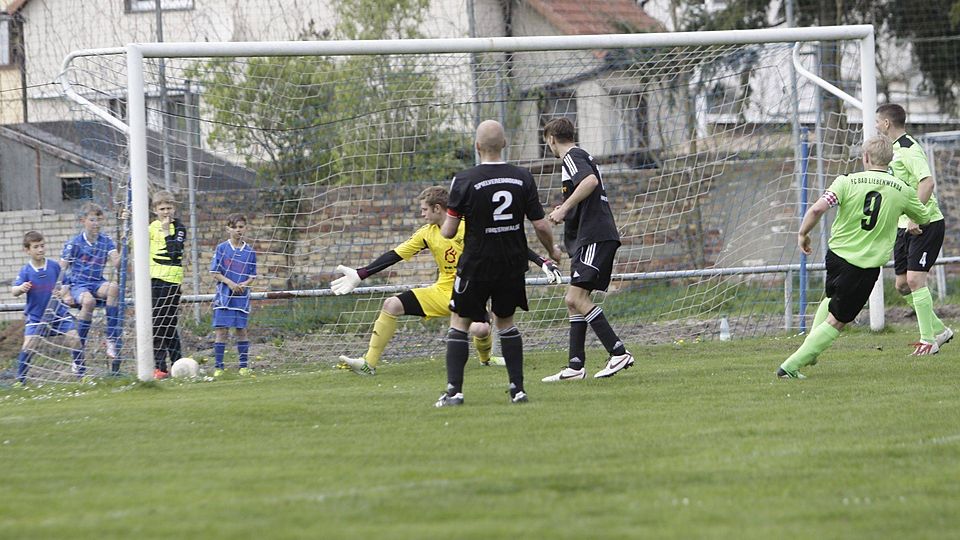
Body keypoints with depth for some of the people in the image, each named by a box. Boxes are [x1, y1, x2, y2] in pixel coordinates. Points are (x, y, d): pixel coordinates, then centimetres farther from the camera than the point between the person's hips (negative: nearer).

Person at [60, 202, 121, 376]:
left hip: (97, 284, 3)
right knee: (89, 301, -36)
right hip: (78, 285, -3)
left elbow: (116, 263, -6)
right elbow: (62, 270, 0)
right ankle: (79, 351, -28)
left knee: (113, 288, -32)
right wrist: (66, 293, -10)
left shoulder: (106, 242, 6)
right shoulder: (74, 244, -2)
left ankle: (112, 339, -31)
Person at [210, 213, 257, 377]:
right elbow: (214, 272, -1)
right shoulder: (222, 248, -1)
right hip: (224, 296, -2)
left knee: (241, 330, 5)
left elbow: (252, 275, 10)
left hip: (242, 296, 2)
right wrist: (229, 282, -14)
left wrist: (245, 284, -10)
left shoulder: (249, 251, 6)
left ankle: (244, 366, 13)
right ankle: (218, 367, 0)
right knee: (221, 331, -4)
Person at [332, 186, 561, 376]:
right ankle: (369, 363, -4)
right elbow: (395, 255, 8)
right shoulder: (428, 233, 4)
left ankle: (486, 358, 4)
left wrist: (542, 262, -15)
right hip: (442, 292, 5)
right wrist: (359, 275, 6)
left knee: (480, 329, -34)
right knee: (392, 304, -8)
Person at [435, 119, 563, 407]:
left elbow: (448, 232, -10)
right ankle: (517, 388, 12)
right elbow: (541, 225, -2)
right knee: (506, 322, 18)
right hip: (512, 265, 3)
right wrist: (552, 250, 18)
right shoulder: (523, 179, -5)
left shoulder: (464, 181, -13)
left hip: (476, 265, -3)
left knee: (459, 323, 7)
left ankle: (454, 390, -3)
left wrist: (443, 229, 15)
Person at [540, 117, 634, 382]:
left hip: (595, 237, -10)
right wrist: (566, 212, 34)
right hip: (592, 238, 10)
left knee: (576, 298, -16)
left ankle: (619, 352, -20)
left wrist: (565, 208, -23)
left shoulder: (572, 157, -7)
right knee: (574, 300, 10)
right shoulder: (583, 156, 23)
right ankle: (576, 366, 10)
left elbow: (590, 181, -27)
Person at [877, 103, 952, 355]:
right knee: (903, 284, 7)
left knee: (915, 279, -15)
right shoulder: (895, 148, 14)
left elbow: (927, 182, -28)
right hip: (905, 226, 10)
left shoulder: (909, 149, -16)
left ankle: (928, 340, -9)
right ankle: (939, 330, 19)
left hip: (925, 224, -10)